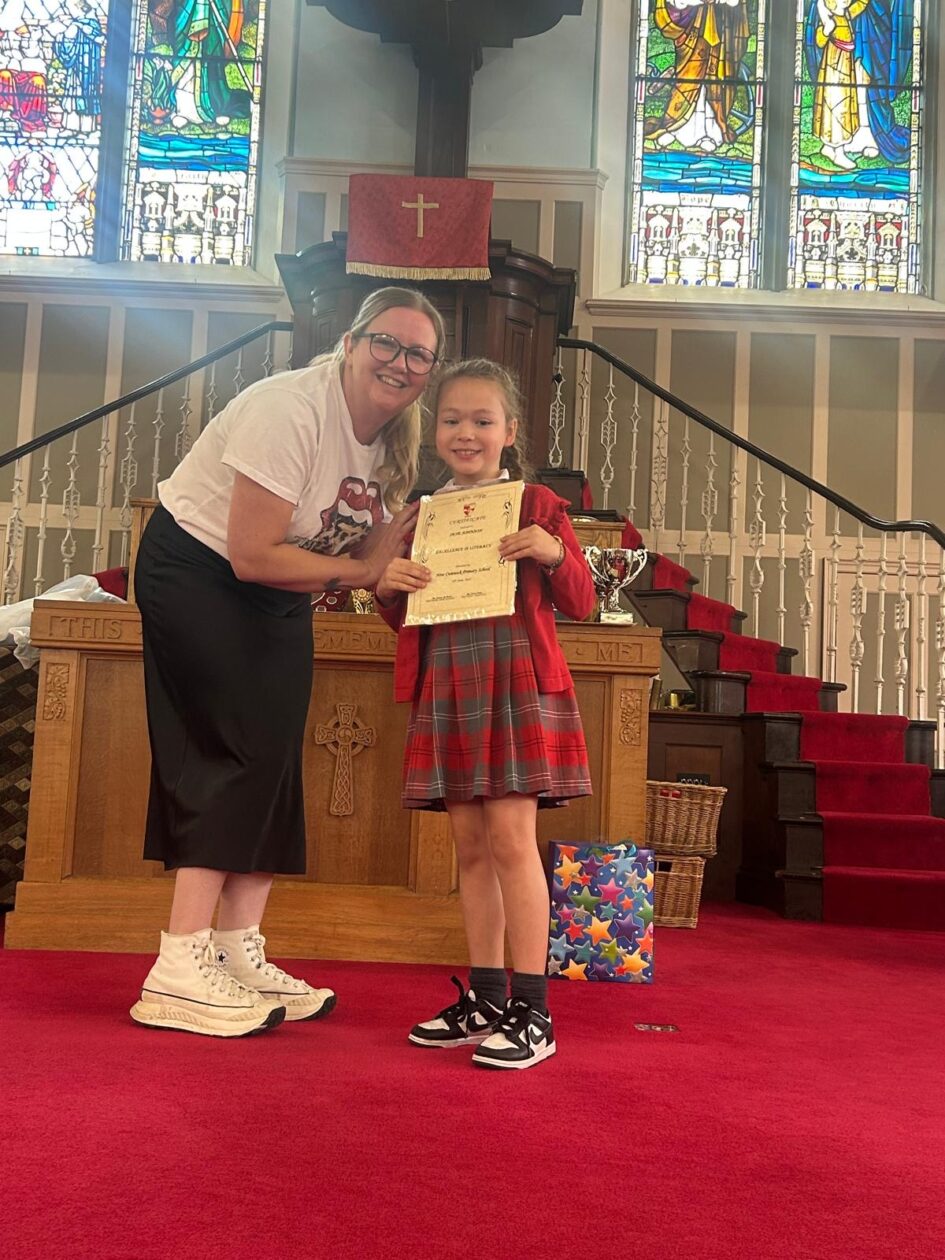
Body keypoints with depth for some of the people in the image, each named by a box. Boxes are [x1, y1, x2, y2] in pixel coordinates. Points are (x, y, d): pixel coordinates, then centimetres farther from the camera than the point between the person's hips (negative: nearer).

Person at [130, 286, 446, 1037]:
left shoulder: (394, 438, -1)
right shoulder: (291, 411, -26)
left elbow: (362, 548, 2)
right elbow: (252, 555, -28)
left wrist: (388, 551, -19)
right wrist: (361, 569, -23)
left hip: (277, 596, 8)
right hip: (195, 572, -8)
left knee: (272, 763, 4)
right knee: (241, 756, -14)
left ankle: (240, 955, 11)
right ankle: (179, 971, -8)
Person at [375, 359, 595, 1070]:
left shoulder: (536, 505, 3)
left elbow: (581, 604, 1)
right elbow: (402, 619, 18)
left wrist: (555, 555, -18)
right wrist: (388, 586, -4)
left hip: (517, 683, -4)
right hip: (446, 687, 5)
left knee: (511, 837, -8)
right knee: (470, 845, 8)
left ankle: (531, 1012, 0)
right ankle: (484, 999, 18)